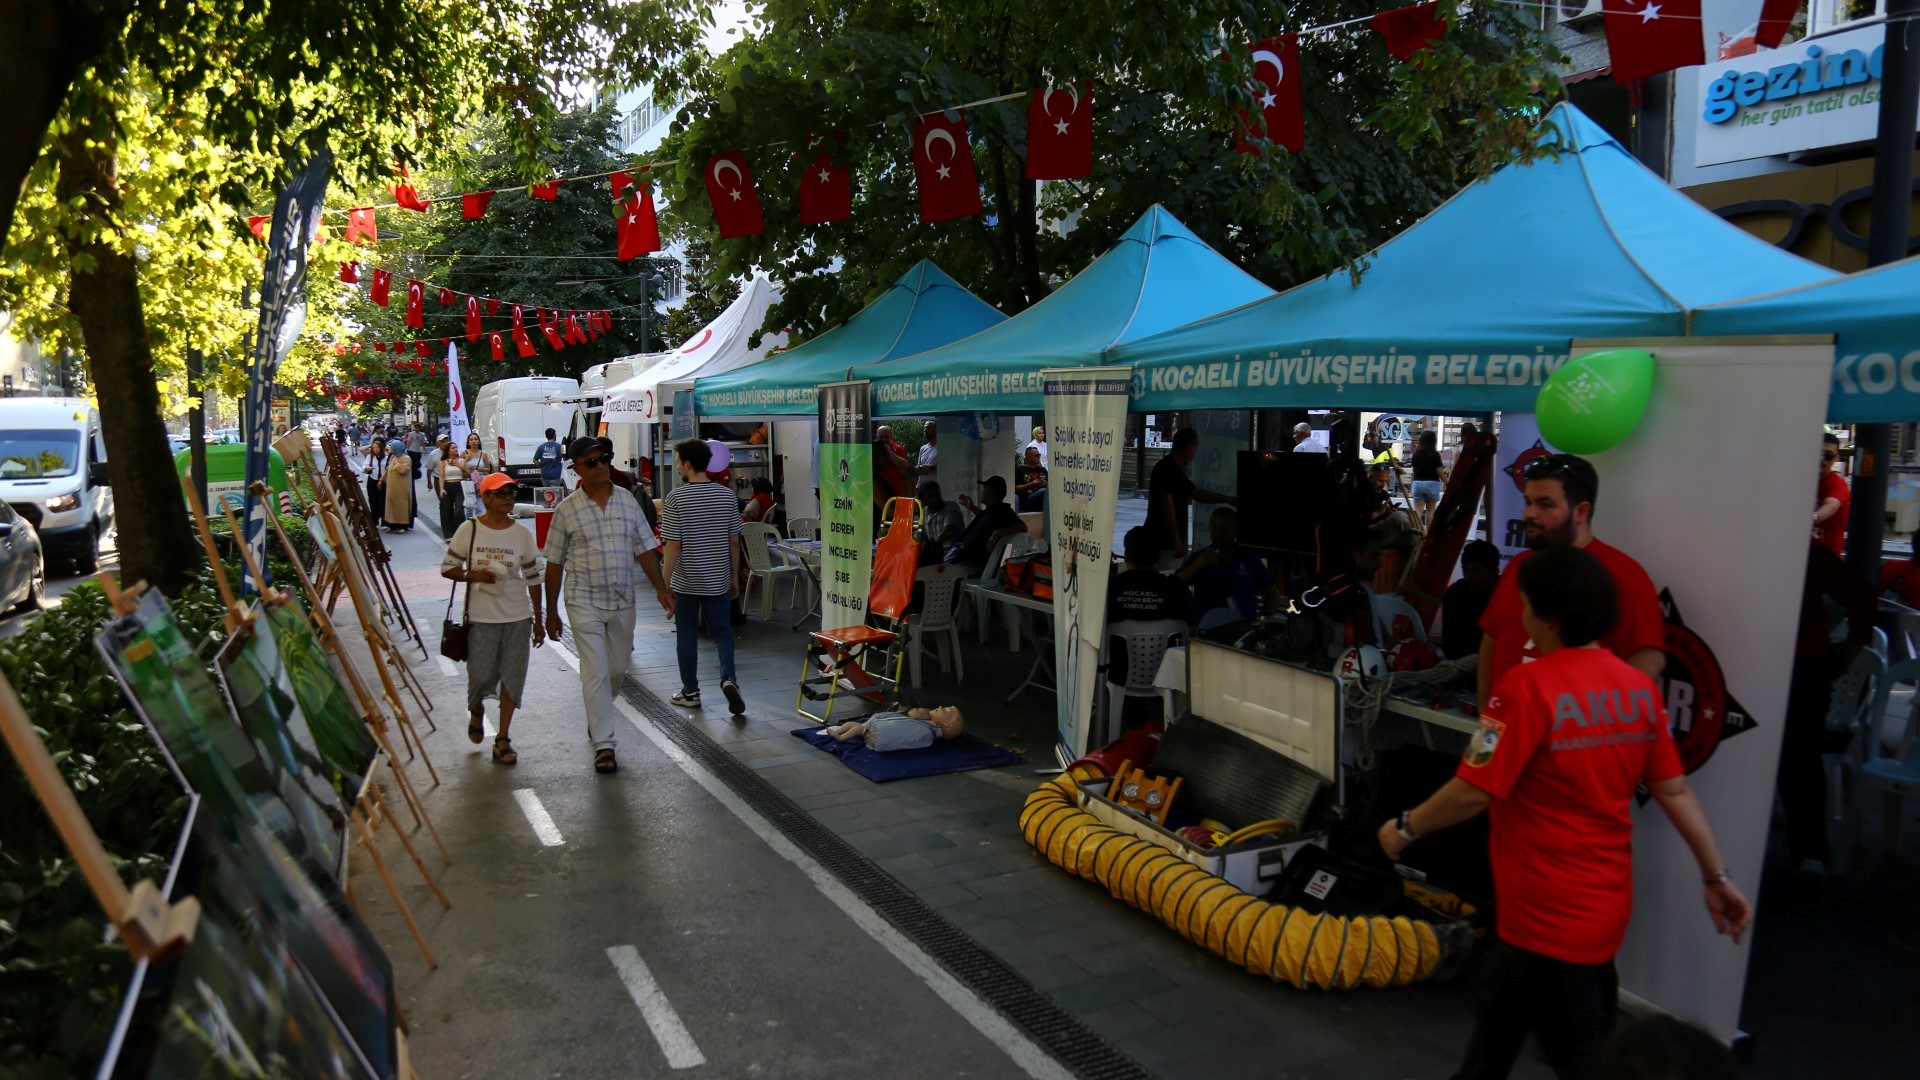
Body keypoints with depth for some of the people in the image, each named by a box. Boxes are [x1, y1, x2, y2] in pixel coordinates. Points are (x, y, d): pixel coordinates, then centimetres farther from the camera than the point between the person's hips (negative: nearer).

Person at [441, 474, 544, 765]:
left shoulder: (522, 533, 1)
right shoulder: (469, 530, -4)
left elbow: (533, 578, 7)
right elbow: (447, 567, 2)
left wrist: (538, 620, 7)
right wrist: (473, 575, -18)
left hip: (518, 617, 2)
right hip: (481, 617, -2)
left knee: (512, 676, 1)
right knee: (481, 675, 2)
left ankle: (502, 739, 12)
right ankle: (476, 710, 38)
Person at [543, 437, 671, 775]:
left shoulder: (628, 501, 4)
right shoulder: (567, 510, -5)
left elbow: (645, 549, 8)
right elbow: (554, 564, 0)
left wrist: (660, 588, -1)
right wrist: (551, 613, 1)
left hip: (622, 601, 4)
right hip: (585, 603, -4)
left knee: (618, 668, 14)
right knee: (596, 673, -7)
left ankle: (597, 715, 41)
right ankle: (604, 745, -1)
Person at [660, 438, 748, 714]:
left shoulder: (676, 497, -13)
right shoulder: (727, 495, -2)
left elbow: (673, 545, -14)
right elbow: (734, 541, 3)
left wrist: (665, 583, -6)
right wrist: (734, 577, 14)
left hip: (685, 582, -3)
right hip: (718, 580, 3)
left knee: (687, 636, 10)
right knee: (722, 632, 12)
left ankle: (690, 692, 19)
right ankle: (728, 678, -9)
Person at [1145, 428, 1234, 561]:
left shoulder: (1175, 469, 18)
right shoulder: (1167, 468, -13)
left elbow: (1197, 493, 28)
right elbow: (1166, 504, -21)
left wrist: (1228, 499, 30)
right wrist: (1176, 540, -23)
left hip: (1168, 540, 10)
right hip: (1163, 541, -10)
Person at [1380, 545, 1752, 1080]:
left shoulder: (1528, 685, -22)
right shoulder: (1640, 687, -2)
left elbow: (1473, 793, -21)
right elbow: (1674, 791, 3)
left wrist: (1405, 828, -6)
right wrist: (1717, 877, 12)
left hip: (1551, 912, -7)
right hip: (1603, 900, 7)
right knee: (1501, 1018, 24)